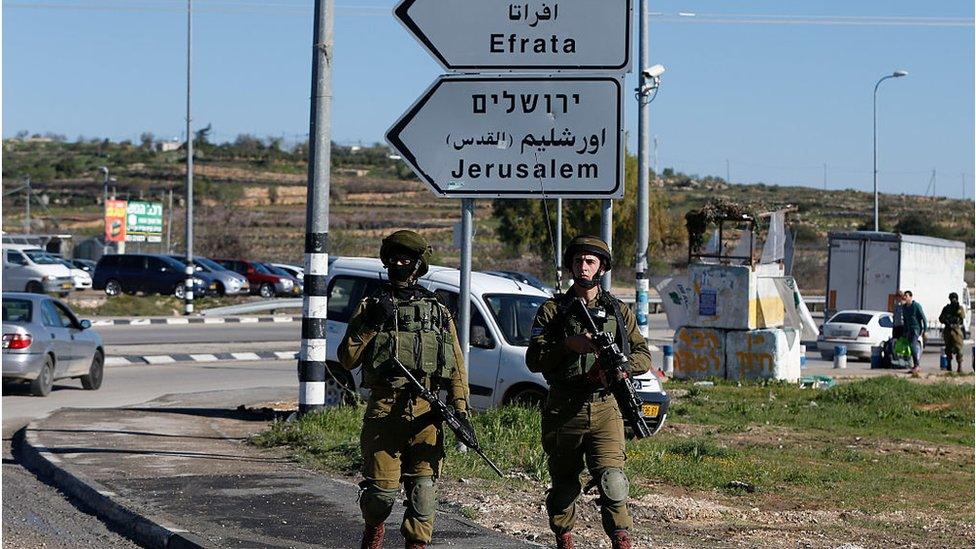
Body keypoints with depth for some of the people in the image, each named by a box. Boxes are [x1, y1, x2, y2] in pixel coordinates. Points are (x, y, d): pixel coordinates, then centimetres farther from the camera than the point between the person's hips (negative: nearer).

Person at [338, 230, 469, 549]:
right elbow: (347, 360, 2)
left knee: (422, 489, -1)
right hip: (384, 411, -1)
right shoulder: (371, 306, 9)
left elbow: (457, 367, 13)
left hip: (426, 412, 1)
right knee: (383, 489, -2)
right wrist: (370, 325, -9)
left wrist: (460, 409, 2)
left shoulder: (438, 312, 14)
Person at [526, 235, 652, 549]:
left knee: (611, 480, -18)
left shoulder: (618, 311, 13)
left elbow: (644, 357, 10)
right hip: (563, 410, 1)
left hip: (605, 408, 0)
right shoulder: (552, 310, 8)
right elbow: (534, 360, -1)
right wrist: (568, 345, -17)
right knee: (563, 484, 11)